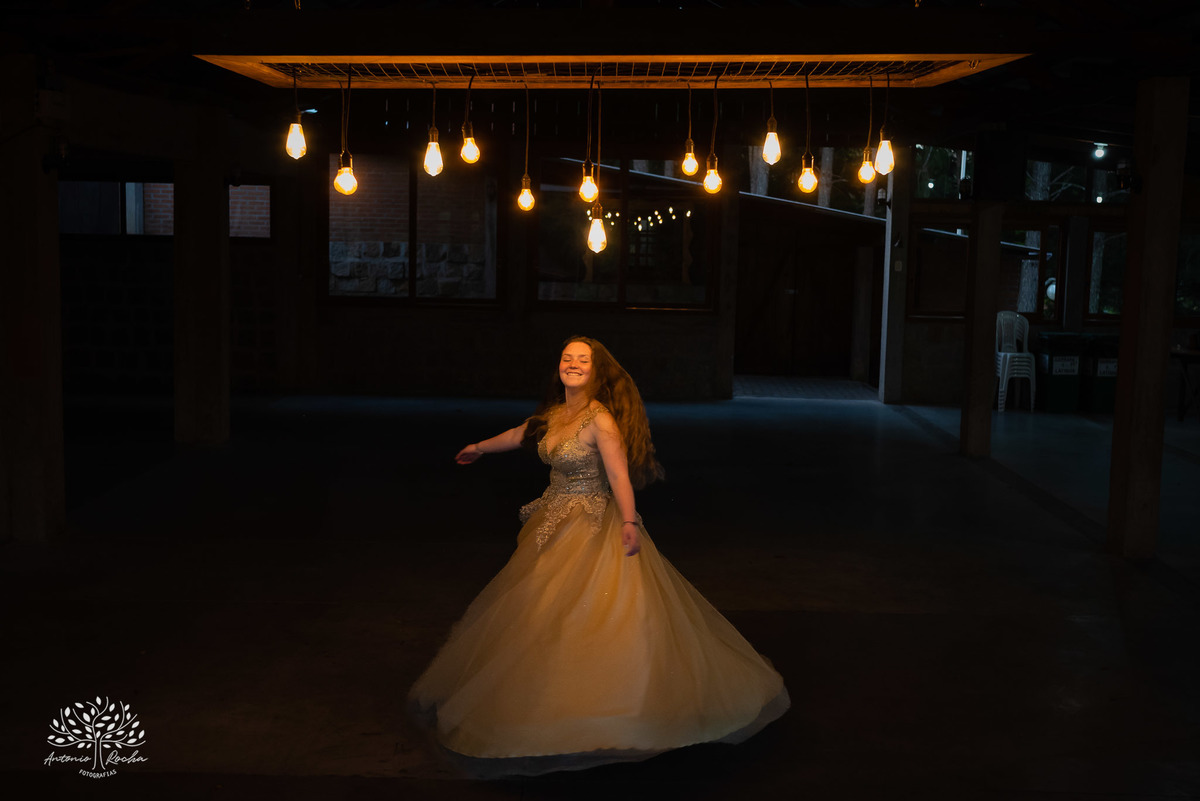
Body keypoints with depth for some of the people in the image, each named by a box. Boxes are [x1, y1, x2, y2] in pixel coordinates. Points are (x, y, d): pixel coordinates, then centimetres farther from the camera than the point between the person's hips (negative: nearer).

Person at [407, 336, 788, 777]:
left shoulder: (601, 419, -18)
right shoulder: (555, 413, 5)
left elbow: (619, 473, -27)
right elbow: (521, 434, 25)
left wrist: (630, 522, -37)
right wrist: (480, 448, 40)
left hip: (593, 526, -8)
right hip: (555, 521, 8)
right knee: (541, 611, 16)